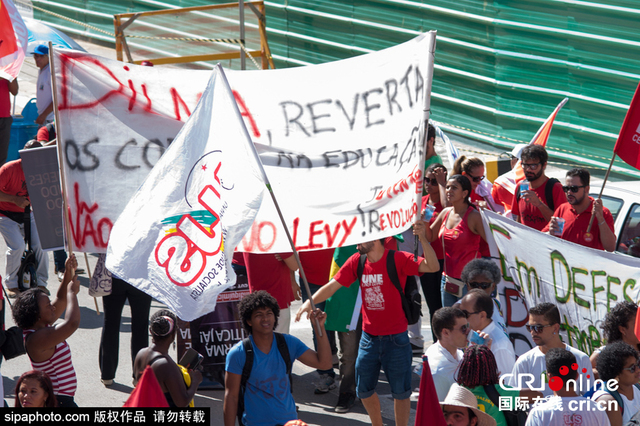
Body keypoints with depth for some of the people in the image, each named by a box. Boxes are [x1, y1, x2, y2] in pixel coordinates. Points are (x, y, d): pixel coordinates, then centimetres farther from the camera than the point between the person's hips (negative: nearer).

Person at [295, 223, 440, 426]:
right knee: (364, 390, 15)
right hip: (369, 338, 5)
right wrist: (310, 301, -13)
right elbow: (333, 285, 3)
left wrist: (422, 238, -42)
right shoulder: (357, 261, -2)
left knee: (401, 392, 5)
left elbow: (432, 267, -27)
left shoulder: (398, 260, -16)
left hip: (395, 339, -5)